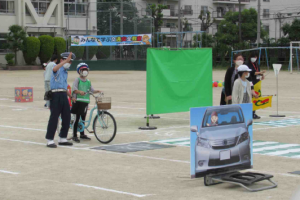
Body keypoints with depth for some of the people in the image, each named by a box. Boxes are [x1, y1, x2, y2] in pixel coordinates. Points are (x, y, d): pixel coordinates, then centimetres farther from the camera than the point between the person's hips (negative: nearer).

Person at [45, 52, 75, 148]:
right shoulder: (58, 69, -4)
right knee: (54, 118, -9)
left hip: (63, 95, 9)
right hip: (56, 95, -9)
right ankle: (50, 140, -5)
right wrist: (66, 60, -37)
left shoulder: (65, 71, 23)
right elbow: (54, 69, -32)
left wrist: (71, 96, 33)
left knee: (67, 117, 8)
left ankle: (62, 139, 18)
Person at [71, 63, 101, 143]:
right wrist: (80, 92, -32)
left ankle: (82, 134, 24)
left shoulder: (88, 81, 14)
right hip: (78, 101, -5)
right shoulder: (77, 80, -1)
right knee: (77, 118, -6)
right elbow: (74, 89, -14)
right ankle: (74, 135, -2)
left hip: (85, 102, 5)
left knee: (83, 118, 12)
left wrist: (97, 91, -14)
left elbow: (91, 90, 6)